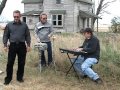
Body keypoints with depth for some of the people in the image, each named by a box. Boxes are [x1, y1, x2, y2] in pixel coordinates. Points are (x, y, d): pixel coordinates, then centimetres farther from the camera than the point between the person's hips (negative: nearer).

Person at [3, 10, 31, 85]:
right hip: (12, 45, -1)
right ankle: (8, 78, 11)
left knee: (21, 63, 7)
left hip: (22, 46, 1)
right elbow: (5, 36, 7)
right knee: (10, 63, 1)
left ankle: (20, 77, 21)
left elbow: (28, 36, 9)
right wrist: (5, 45, -2)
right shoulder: (9, 25, 5)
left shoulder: (24, 25, 7)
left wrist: (28, 45, 1)